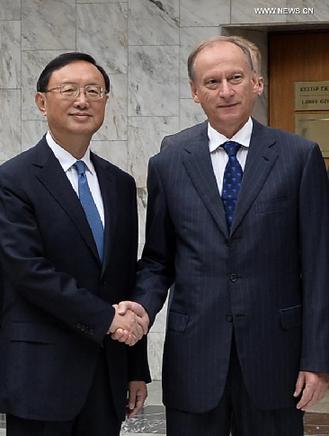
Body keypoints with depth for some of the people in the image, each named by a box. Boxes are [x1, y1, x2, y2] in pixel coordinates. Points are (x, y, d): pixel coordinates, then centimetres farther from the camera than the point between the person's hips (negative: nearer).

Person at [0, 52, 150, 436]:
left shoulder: (120, 184, 12)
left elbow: (129, 278, 13)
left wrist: (137, 370, 12)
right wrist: (104, 317, -16)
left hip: (108, 374, 6)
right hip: (41, 375, -5)